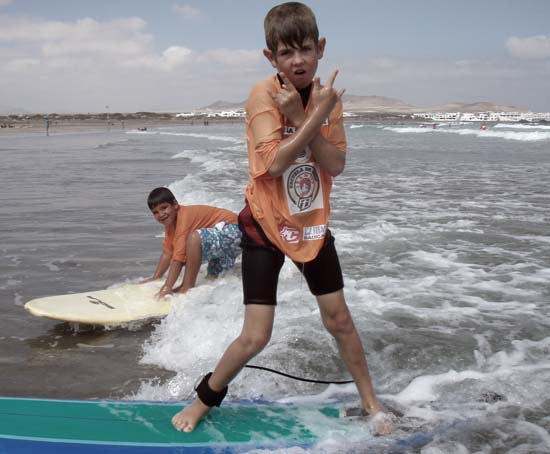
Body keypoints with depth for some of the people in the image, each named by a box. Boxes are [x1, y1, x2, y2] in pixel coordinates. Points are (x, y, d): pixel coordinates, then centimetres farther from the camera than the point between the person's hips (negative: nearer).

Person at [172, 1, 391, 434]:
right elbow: (274, 163, -27)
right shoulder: (263, 94, -17)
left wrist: (300, 117, -23)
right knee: (255, 337, -5)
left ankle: (371, 402, 32)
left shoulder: (327, 96, -3)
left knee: (339, 319, 13)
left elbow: (336, 165, -12)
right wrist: (316, 115, -27)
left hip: (313, 224, 5)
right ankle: (204, 400, 20)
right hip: (265, 224, -4)